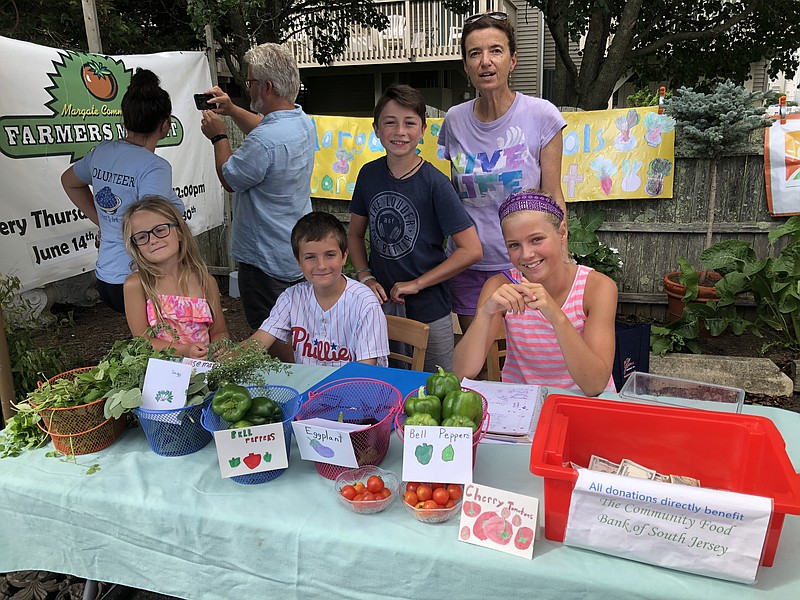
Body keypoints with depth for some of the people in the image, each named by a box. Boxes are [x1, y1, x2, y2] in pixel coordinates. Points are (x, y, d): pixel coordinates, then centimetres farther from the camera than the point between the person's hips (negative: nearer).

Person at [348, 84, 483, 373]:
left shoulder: (434, 183, -14)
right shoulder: (369, 175, -1)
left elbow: (471, 250, -16)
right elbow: (355, 234, 11)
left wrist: (416, 284, -14)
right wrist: (365, 276, -5)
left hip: (428, 309, -4)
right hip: (380, 303, 4)